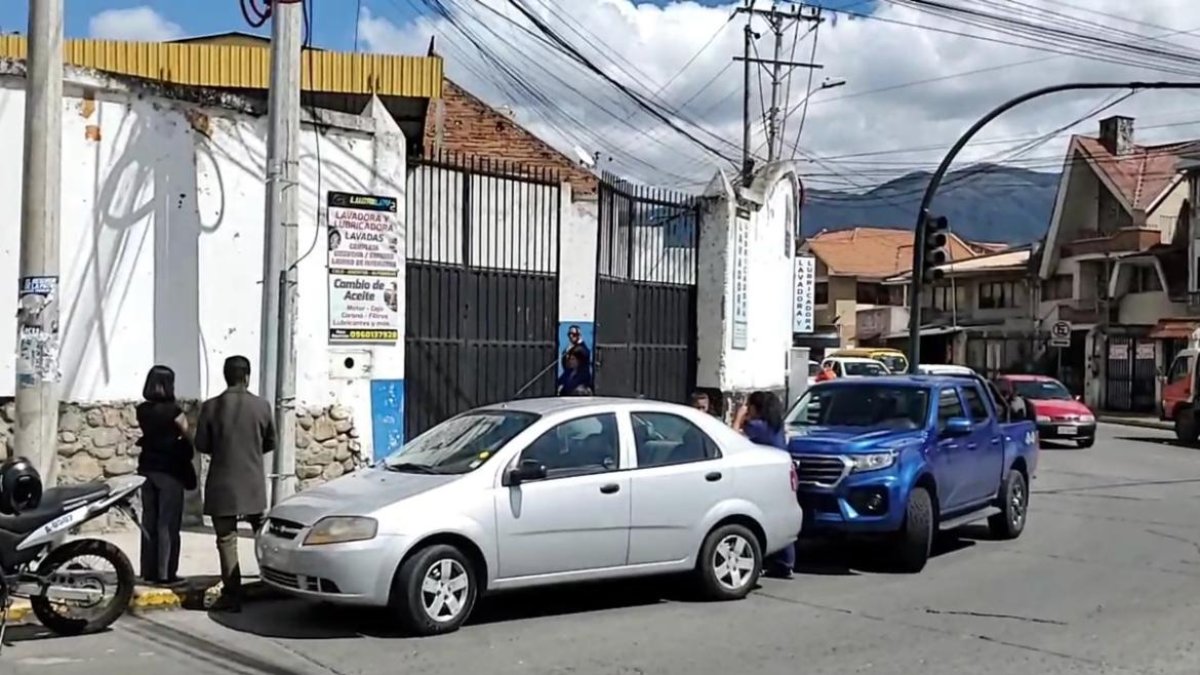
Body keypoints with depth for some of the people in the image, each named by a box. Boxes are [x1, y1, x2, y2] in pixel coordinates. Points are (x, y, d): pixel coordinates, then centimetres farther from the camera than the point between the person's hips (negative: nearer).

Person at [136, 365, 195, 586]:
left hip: (148, 468, 6)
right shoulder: (173, 411, -14)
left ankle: (148, 571, 13)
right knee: (168, 524, -1)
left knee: (149, 522, 10)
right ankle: (165, 573, -1)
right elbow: (189, 437, -7)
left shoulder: (142, 410, 3)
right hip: (170, 471, -6)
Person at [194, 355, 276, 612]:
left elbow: (201, 444, -2)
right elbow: (270, 443, 6)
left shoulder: (211, 407, -8)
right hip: (254, 483, 2)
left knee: (227, 540, 2)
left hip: (222, 484, -2)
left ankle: (232, 595, 0)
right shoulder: (262, 406, -3)